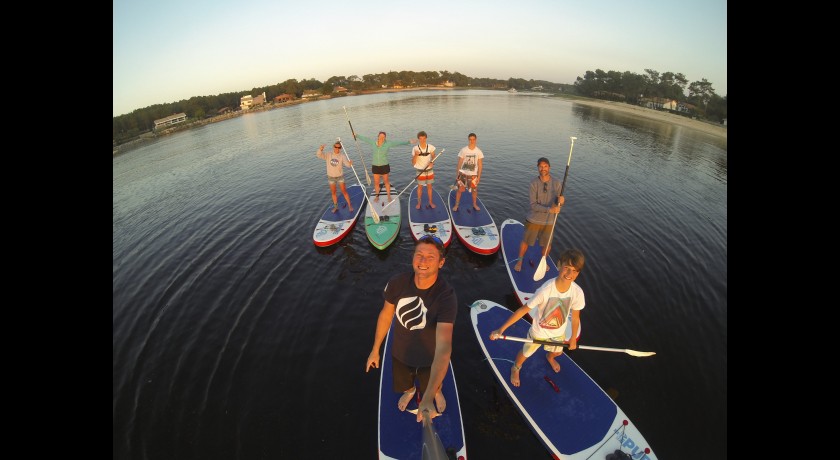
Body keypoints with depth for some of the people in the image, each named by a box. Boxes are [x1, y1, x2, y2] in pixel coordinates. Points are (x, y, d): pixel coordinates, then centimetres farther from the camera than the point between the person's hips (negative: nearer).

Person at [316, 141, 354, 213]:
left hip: (340, 176, -3)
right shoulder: (328, 155, -7)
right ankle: (336, 207, 29)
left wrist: (350, 163, -54)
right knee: (333, 193, 13)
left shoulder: (342, 156, -13)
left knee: (344, 192, 0)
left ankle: (349, 205, 17)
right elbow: (318, 155, -14)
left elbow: (347, 163, -29)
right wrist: (320, 149, -35)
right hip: (331, 177, 3)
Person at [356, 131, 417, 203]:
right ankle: (377, 197, 29)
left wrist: (409, 141, -26)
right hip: (375, 166, 2)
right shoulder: (373, 143, -5)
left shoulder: (388, 143, -12)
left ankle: (389, 196, 28)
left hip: (384, 166, -2)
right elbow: (365, 138, 11)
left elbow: (399, 142, -18)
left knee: (386, 181, 12)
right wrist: (357, 135, 24)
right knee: (376, 182, 10)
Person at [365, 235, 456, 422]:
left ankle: (437, 392, 69)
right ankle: (409, 391, 70)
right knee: (404, 384, 33)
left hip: (430, 357, -2)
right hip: (401, 353, 3)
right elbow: (386, 315, -8)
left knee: (434, 386, 31)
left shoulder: (446, 297, -38)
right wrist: (375, 349, 2)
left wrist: (428, 397, -54)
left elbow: (444, 348, -46)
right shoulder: (397, 283, -27)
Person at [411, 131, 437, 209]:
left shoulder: (431, 147, -8)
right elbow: (413, 163, -12)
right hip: (420, 171, -2)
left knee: (429, 186, 13)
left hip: (429, 170, 2)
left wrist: (432, 162, -21)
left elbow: (434, 157, 1)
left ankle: (430, 202, 28)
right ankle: (419, 203, 25)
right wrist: (416, 155, -31)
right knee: (420, 187, 10)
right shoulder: (415, 149, -12)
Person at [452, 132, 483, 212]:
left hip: (473, 174, 1)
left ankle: (475, 204, 30)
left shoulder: (479, 151, -3)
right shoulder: (463, 150, -4)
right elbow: (459, 163, 1)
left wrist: (479, 176, -3)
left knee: (474, 190, 10)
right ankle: (456, 205, 15)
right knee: (460, 190, 0)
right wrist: (457, 174, 0)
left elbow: (480, 165, 0)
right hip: (463, 173, -1)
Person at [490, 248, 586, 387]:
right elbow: (523, 310, -33)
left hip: (559, 332, 4)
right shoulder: (546, 290, -39)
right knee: (526, 353, 20)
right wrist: (501, 329, -34)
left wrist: (573, 338, 7)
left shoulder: (577, 292, -27)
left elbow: (575, 317, -8)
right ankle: (516, 368, 56)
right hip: (539, 331, -3)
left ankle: (549, 357, 72)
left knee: (558, 352, 33)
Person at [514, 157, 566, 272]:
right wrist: (549, 209, -30)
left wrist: (561, 201, -28)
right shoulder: (534, 183, -14)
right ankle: (519, 261, 36)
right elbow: (533, 205, -19)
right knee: (526, 242, 11)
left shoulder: (557, 184, -7)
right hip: (533, 220, -2)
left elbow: (558, 204, -4)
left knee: (547, 245, 16)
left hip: (549, 221, 2)